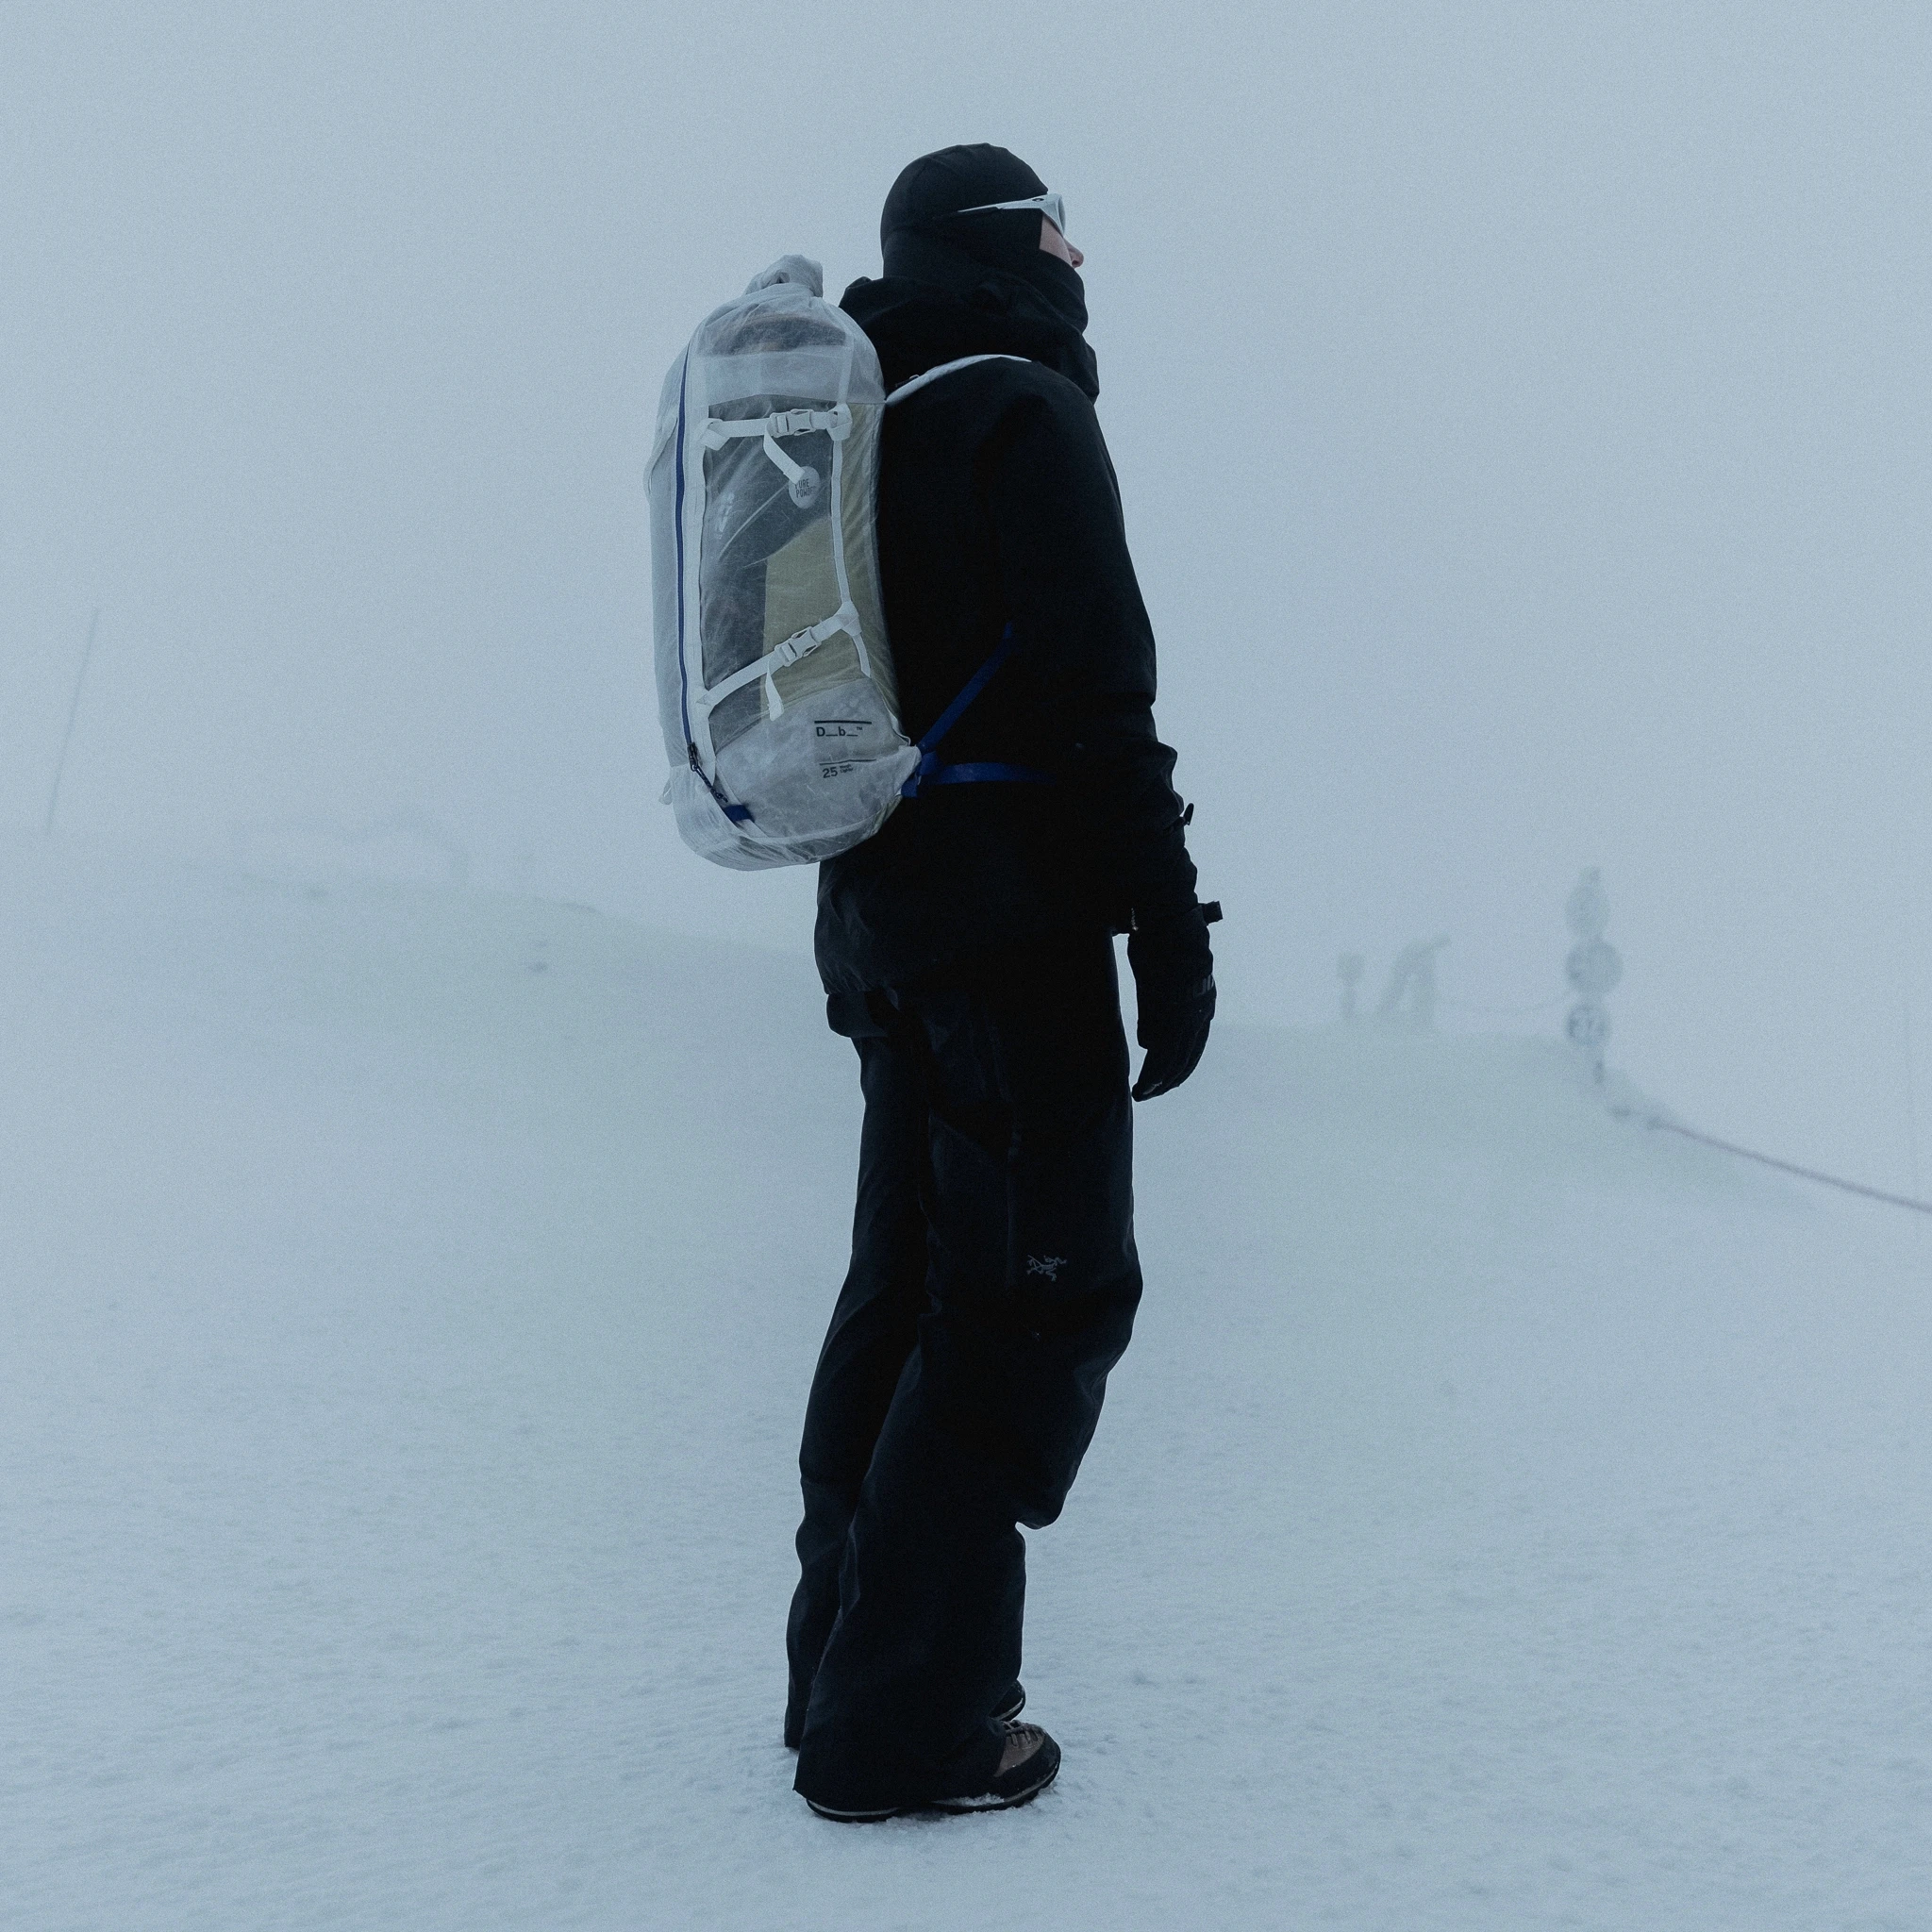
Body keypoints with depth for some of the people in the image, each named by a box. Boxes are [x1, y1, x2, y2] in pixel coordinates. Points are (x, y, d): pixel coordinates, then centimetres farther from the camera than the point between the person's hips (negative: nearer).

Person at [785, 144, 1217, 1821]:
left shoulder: (868, 432, 21)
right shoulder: (1023, 416, -6)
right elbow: (1096, 694, -17)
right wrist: (1172, 927, -14)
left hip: (875, 910, 9)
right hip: (1015, 911, -9)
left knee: (909, 1285, 14)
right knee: (1045, 1295, -4)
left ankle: (844, 1671, 22)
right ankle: (903, 1728, 1)